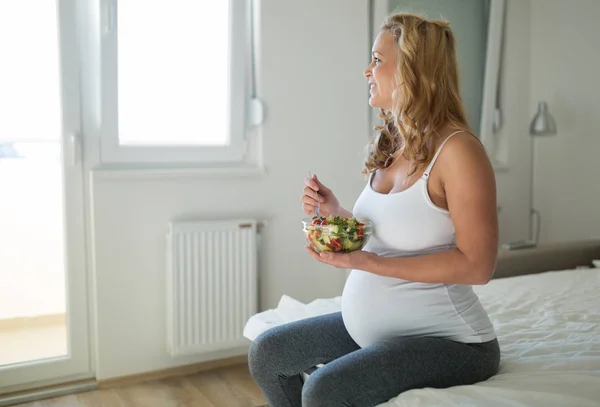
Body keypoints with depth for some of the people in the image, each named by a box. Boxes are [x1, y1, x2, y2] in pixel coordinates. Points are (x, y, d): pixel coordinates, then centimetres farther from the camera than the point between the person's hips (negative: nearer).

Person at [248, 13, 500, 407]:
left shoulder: (457, 150, -19)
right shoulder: (390, 147, 5)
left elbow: (477, 264, -22)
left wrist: (369, 263, -27)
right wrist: (336, 213, -4)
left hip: (446, 338, -8)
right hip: (369, 326, 8)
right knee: (265, 353, 10)